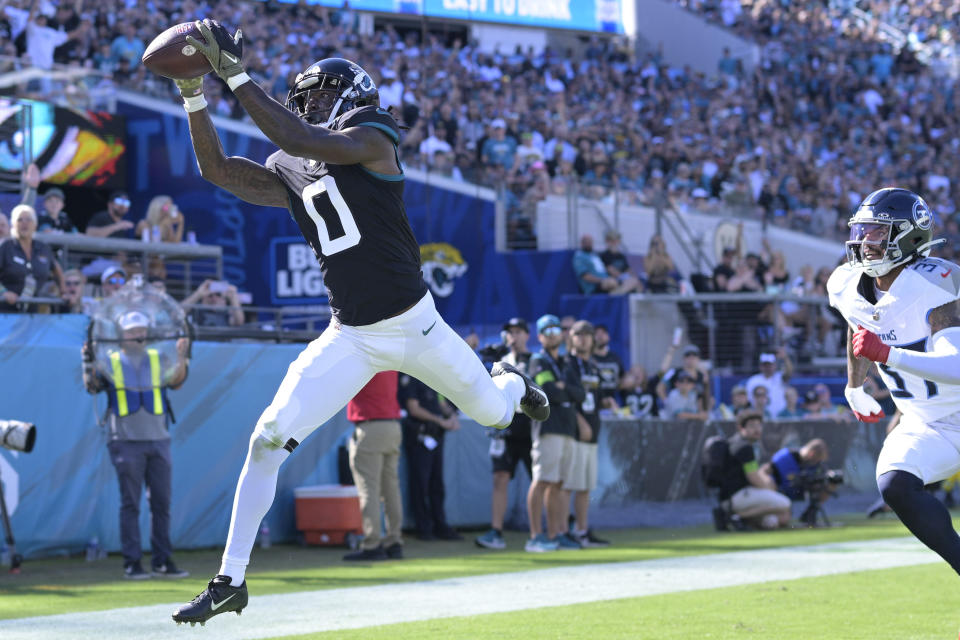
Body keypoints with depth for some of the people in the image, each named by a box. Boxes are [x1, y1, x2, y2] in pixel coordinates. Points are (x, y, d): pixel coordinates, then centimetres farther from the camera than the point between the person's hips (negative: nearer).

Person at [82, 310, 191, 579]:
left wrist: (181, 358, -20)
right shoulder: (110, 361, 7)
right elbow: (93, 386, -4)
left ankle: (162, 561, 10)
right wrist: (88, 363, -21)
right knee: (130, 504, -3)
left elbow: (175, 380, -3)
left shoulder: (158, 359, 11)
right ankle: (132, 562, 0)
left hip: (158, 440, 3)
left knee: (161, 503, 4)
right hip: (126, 442, -3)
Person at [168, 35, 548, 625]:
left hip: (416, 325, -4)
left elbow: (299, 140, -28)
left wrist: (237, 73, -31)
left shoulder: (372, 141, -13)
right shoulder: (293, 177, 8)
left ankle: (511, 381, 55)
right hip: (351, 338, 4)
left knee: (494, 414, 14)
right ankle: (231, 581, -4)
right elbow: (217, 168, 5)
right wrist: (194, 93, -5)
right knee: (268, 440, -10)